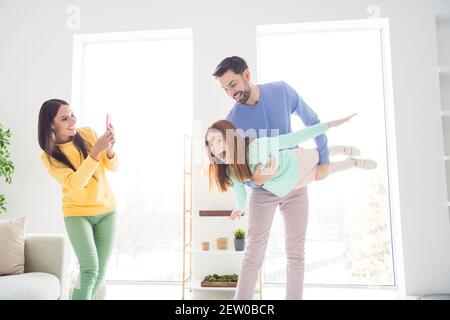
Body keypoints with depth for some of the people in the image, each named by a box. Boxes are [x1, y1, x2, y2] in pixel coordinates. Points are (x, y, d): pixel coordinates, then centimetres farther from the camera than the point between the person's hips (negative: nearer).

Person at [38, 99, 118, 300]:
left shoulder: (88, 134, -5)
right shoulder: (49, 157, -12)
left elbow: (113, 167, -3)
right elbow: (75, 183, -26)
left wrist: (110, 150, -24)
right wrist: (96, 151, -35)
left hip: (107, 211, 3)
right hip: (77, 214, -3)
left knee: (100, 272, 7)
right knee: (89, 269, -17)